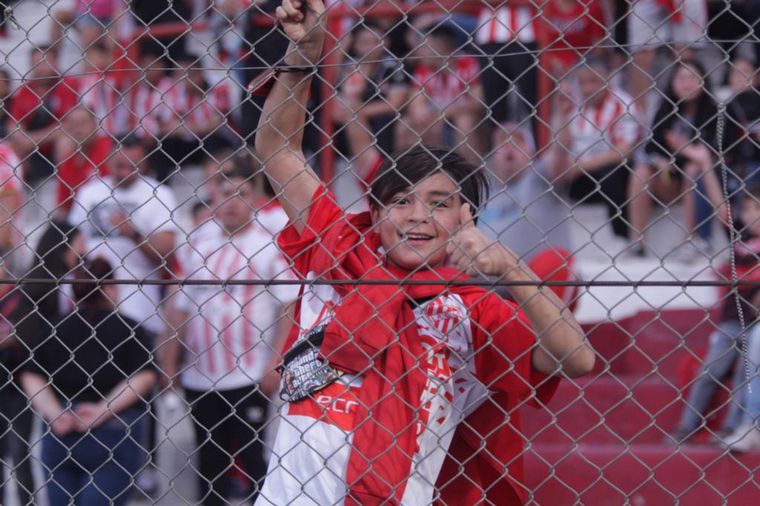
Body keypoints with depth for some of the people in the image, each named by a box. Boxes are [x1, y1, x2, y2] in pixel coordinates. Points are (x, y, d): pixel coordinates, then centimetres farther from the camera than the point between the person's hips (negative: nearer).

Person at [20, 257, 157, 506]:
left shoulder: (55, 329, 9)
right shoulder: (128, 330, -1)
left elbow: (32, 376, -1)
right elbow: (144, 376, -14)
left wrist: (55, 414, -9)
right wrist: (104, 409, -14)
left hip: (60, 435, 3)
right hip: (113, 434, -3)